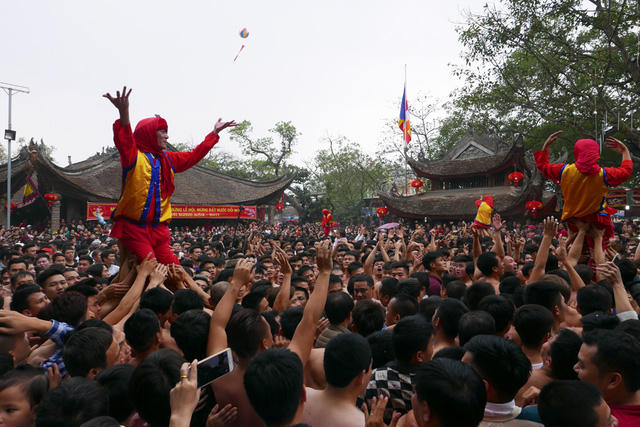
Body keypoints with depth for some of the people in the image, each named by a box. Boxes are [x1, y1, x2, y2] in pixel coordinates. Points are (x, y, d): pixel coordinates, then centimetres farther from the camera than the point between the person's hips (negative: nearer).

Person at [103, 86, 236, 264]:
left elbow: (194, 156, 26)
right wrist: (124, 113, -45)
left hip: (158, 229, 7)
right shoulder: (134, 156, -5)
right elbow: (124, 141, -26)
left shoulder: (168, 159, 16)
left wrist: (215, 133, 29)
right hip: (133, 228, -6)